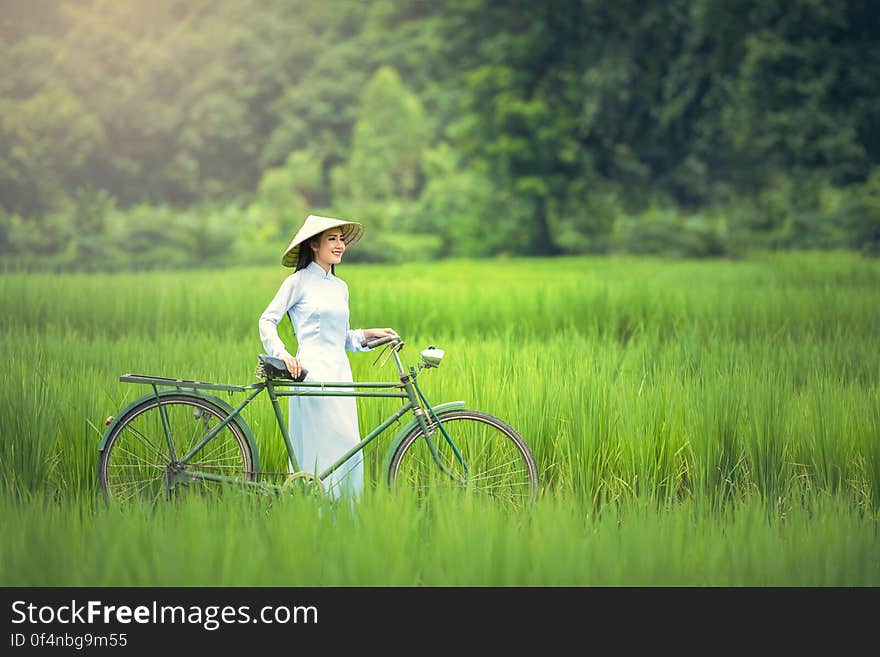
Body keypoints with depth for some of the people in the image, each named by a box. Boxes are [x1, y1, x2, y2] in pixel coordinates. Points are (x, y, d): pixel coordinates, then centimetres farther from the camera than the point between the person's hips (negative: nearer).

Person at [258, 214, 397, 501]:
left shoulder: (340, 287, 18)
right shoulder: (299, 281, 0)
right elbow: (267, 320, -1)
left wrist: (368, 334, 5)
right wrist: (283, 354, -13)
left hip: (340, 373, 7)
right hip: (312, 373, -7)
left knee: (349, 448, 1)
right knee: (321, 448, -12)